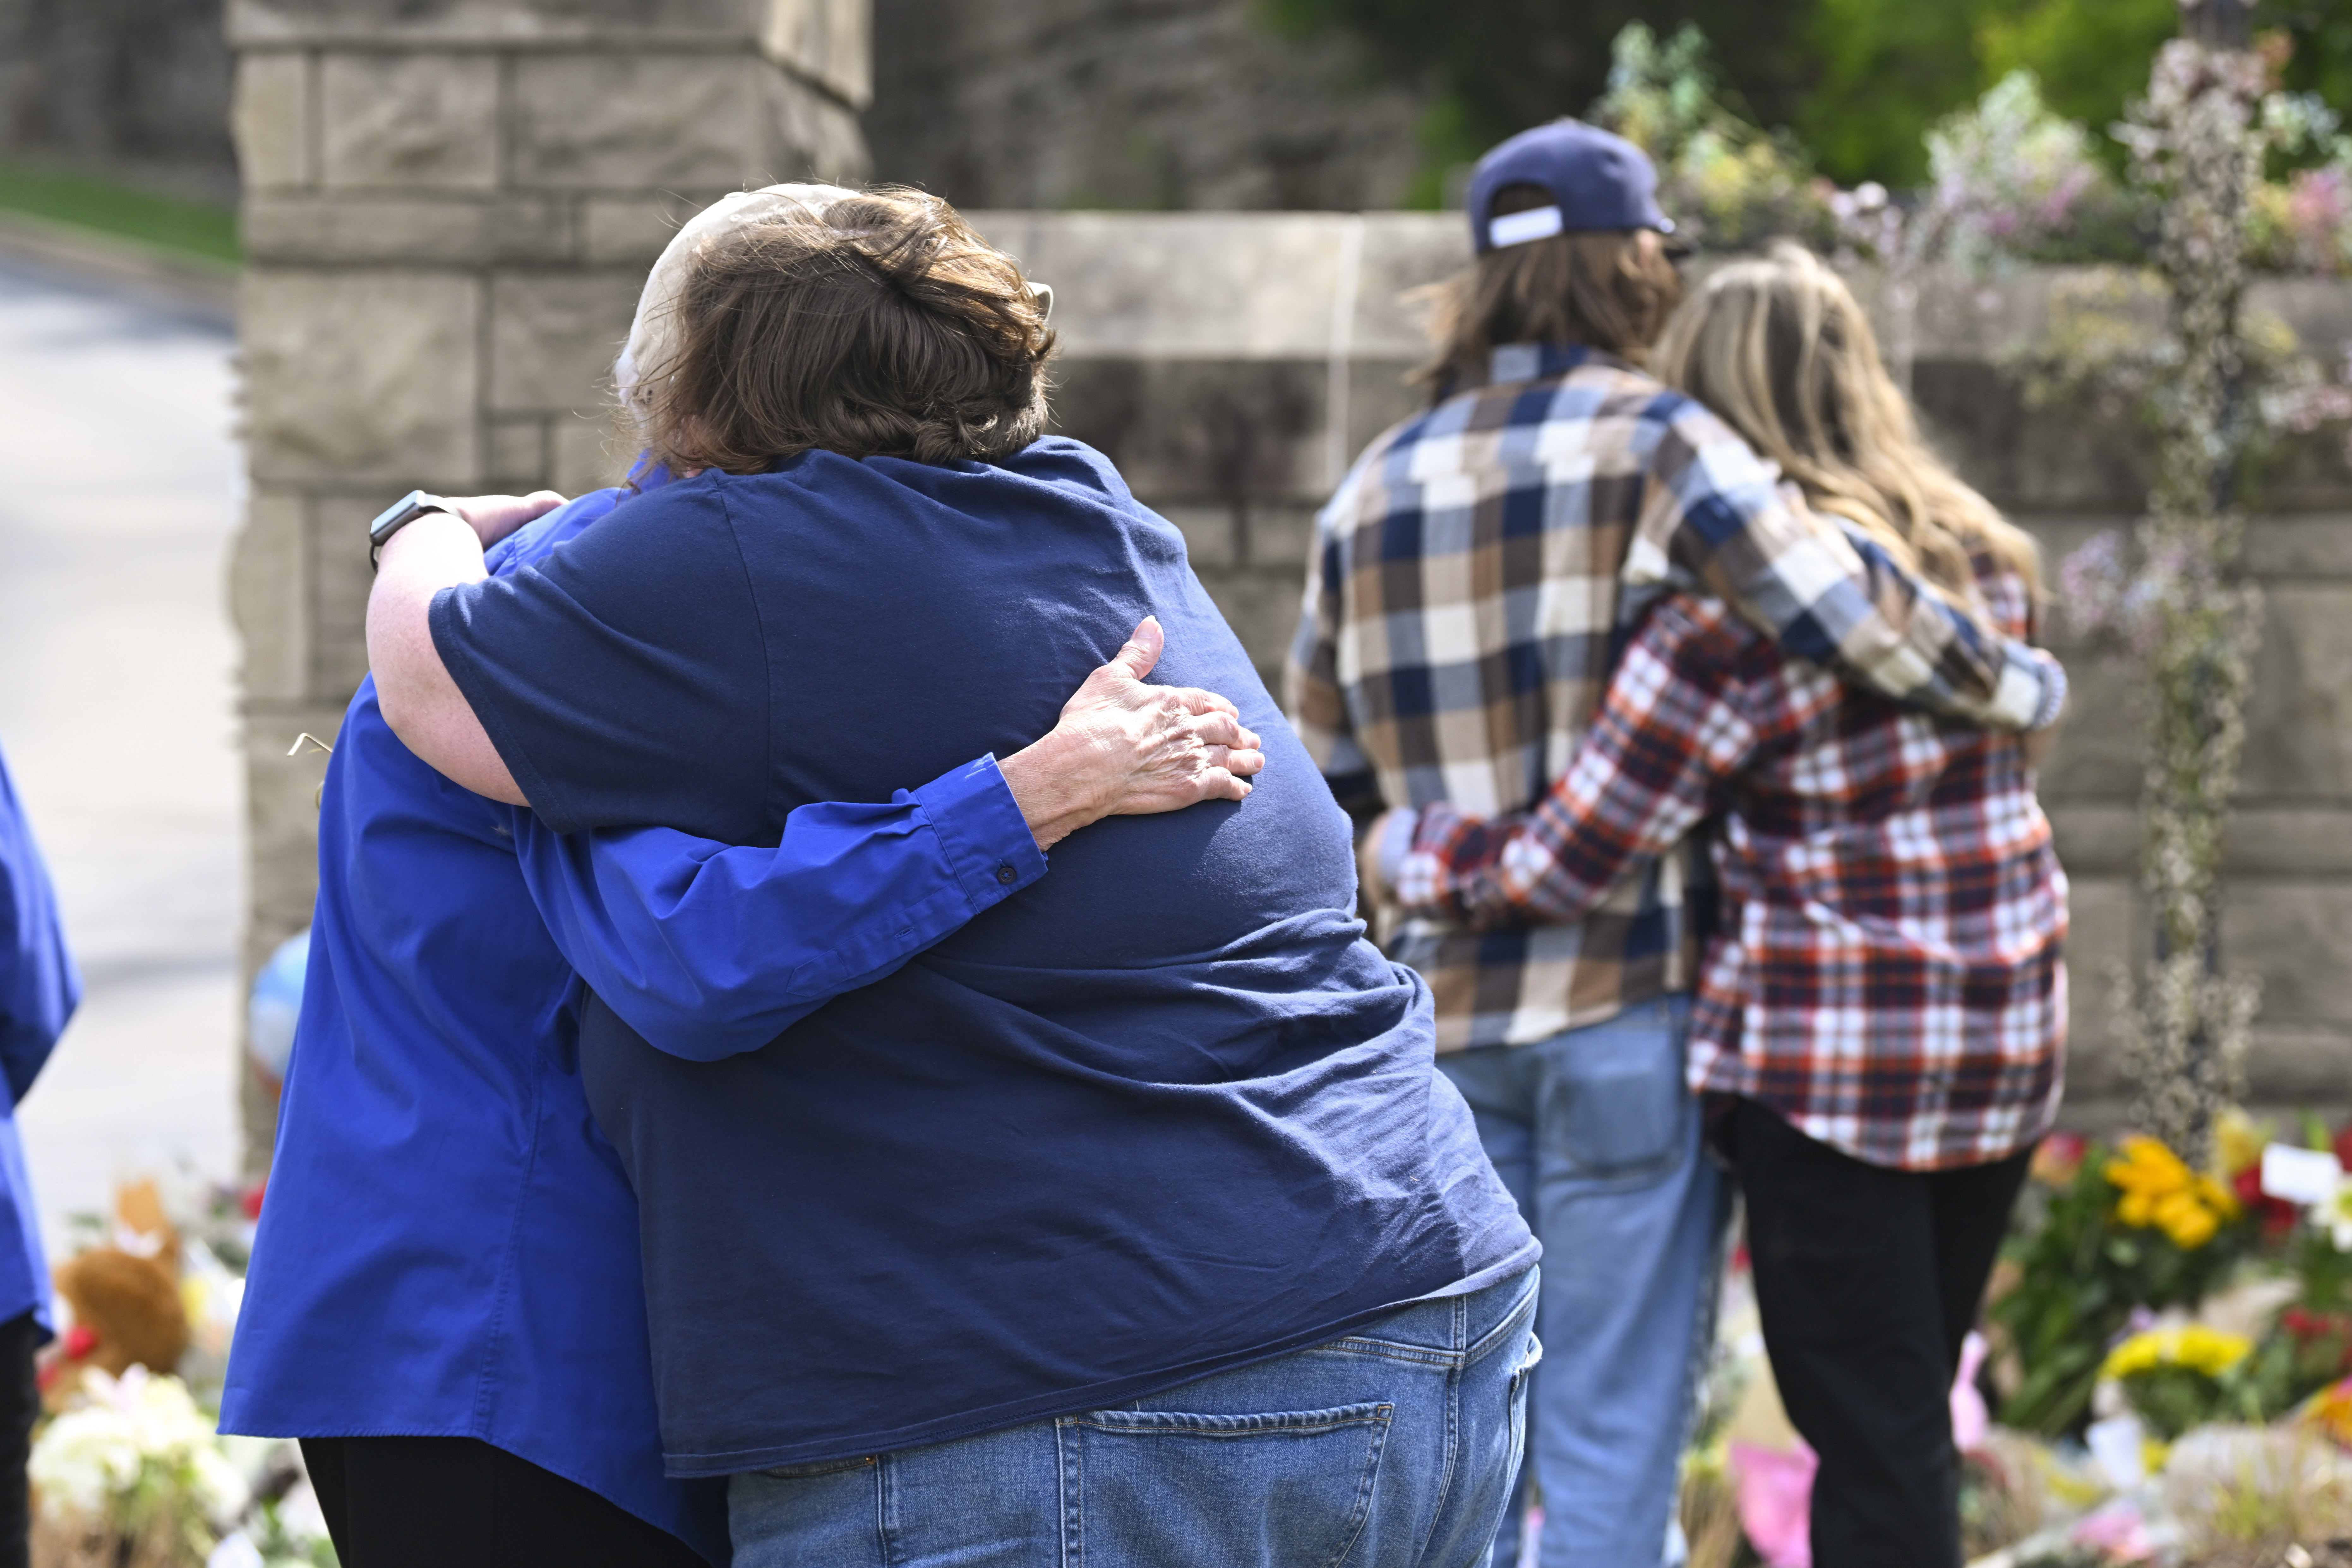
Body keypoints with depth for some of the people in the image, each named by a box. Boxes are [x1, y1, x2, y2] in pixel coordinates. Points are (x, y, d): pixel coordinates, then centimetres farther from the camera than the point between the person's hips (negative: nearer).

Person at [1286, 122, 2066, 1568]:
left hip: (1452, 1012, 5)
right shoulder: (1648, 441, -9)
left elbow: (1327, 780, 15)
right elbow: (1852, 611, -19)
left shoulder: (1372, 495, 9)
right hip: (1626, 1005, -5)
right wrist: (2019, 686, -1)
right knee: (1614, 1437, 1)